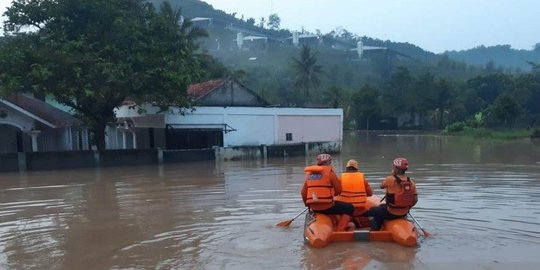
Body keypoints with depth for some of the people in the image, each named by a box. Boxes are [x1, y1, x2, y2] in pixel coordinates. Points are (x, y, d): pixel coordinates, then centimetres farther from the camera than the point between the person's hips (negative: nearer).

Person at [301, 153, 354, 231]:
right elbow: (338, 190, -2)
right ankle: (339, 231, -2)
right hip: (327, 207, -7)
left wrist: (307, 204, 27)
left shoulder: (309, 173, 9)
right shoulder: (329, 172, -6)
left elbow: (303, 192, 11)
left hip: (313, 208, 7)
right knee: (350, 208, 8)